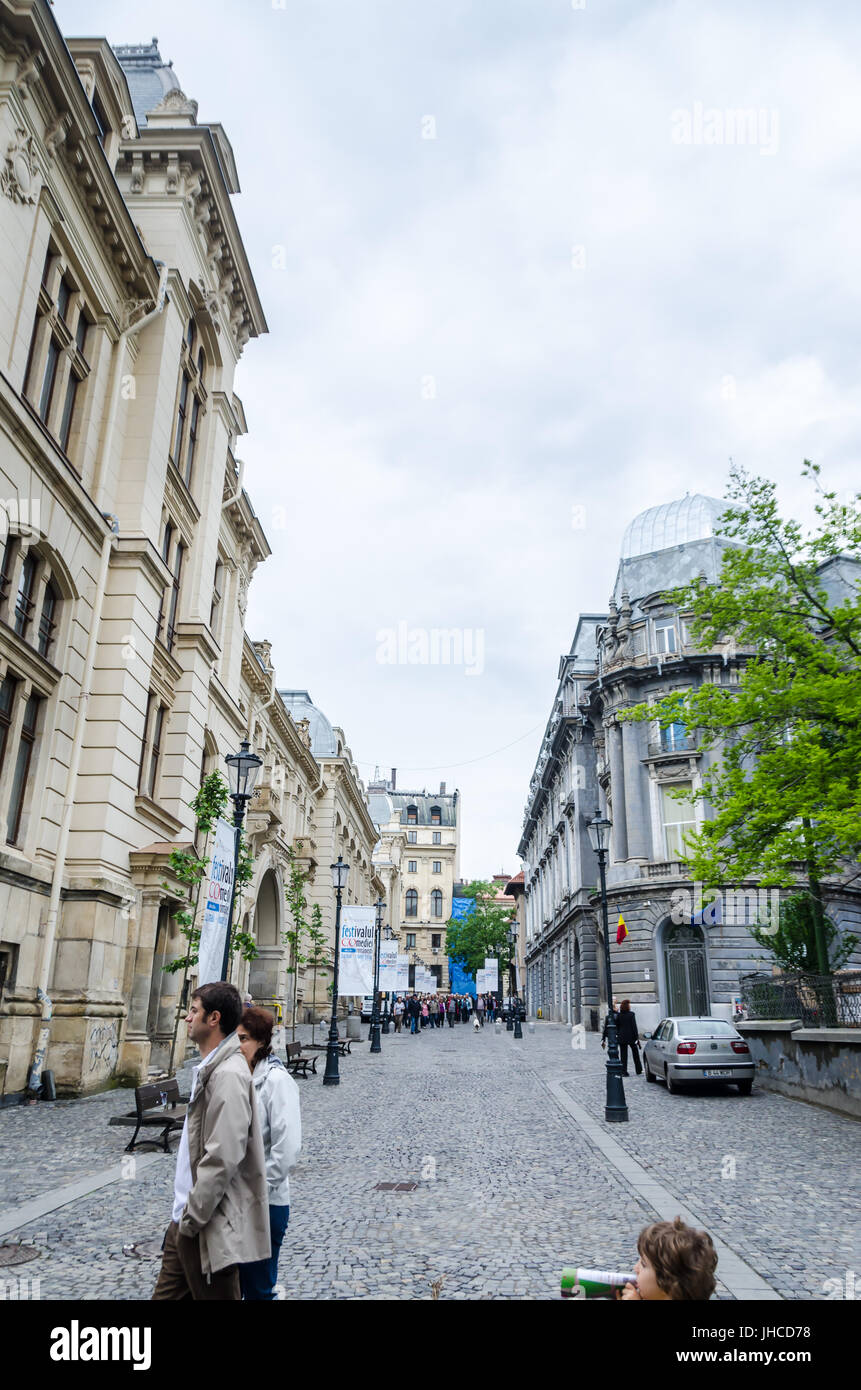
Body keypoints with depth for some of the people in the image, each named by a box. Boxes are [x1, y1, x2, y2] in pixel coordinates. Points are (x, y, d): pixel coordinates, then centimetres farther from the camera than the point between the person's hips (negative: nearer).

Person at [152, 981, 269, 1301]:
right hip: (186, 1220, 9)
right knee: (166, 1295, 17)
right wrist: (184, 1216, 15)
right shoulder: (210, 1068, 10)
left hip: (210, 1227, -9)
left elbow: (222, 1160, -26)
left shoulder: (228, 1075, -22)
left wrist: (191, 1220, -18)